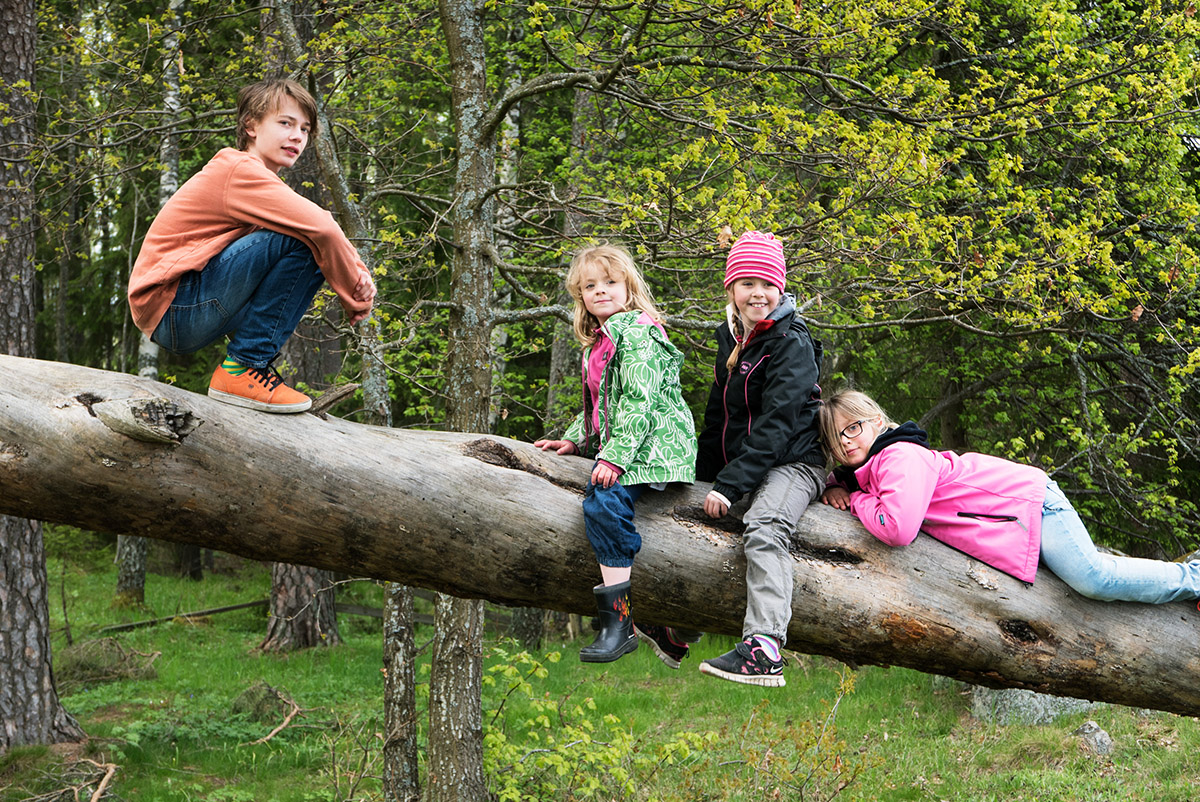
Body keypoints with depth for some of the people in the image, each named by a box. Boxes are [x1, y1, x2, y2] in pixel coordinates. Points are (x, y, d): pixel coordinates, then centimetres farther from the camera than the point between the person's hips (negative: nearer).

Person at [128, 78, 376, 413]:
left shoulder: (260, 185, 18)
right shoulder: (238, 170, -13)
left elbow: (328, 238, 14)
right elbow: (320, 228, -24)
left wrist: (359, 275, -7)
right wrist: (356, 298, -12)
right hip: (170, 308, -10)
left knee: (317, 259, 7)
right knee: (298, 241, -21)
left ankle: (248, 365, 2)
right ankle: (243, 368, -18)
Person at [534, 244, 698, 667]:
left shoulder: (637, 330, -9)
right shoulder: (598, 343, 22)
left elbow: (639, 401, -18)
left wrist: (614, 456, -24)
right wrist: (576, 440, 13)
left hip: (652, 442, -10)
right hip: (619, 445, 10)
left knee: (604, 502, -27)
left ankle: (618, 619, -28)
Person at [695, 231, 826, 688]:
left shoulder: (792, 346, -14)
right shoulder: (729, 338, 11)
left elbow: (776, 426, -22)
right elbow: (718, 415, 19)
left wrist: (729, 484, -27)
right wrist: (703, 477, 16)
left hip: (793, 464, -9)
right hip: (740, 467, 9)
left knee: (764, 529, -32)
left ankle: (763, 647, -46)